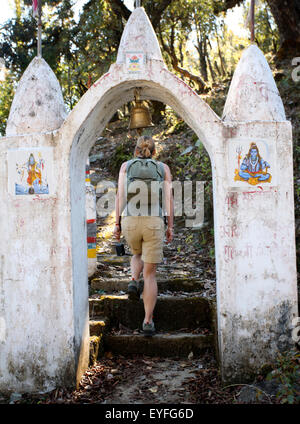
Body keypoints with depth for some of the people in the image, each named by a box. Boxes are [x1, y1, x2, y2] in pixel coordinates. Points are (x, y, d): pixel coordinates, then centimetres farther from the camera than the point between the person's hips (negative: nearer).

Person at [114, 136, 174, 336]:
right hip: (154, 222, -1)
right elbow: (169, 197, 3)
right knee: (150, 274, 5)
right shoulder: (163, 168, 12)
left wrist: (117, 223, 3)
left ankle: (134, 281, 4)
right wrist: (171, 227, 5)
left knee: (137, 254, 33)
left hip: (130, 221, 1)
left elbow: (120, 194, 2)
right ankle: (148, 322, -2)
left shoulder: (126, 166, 12)